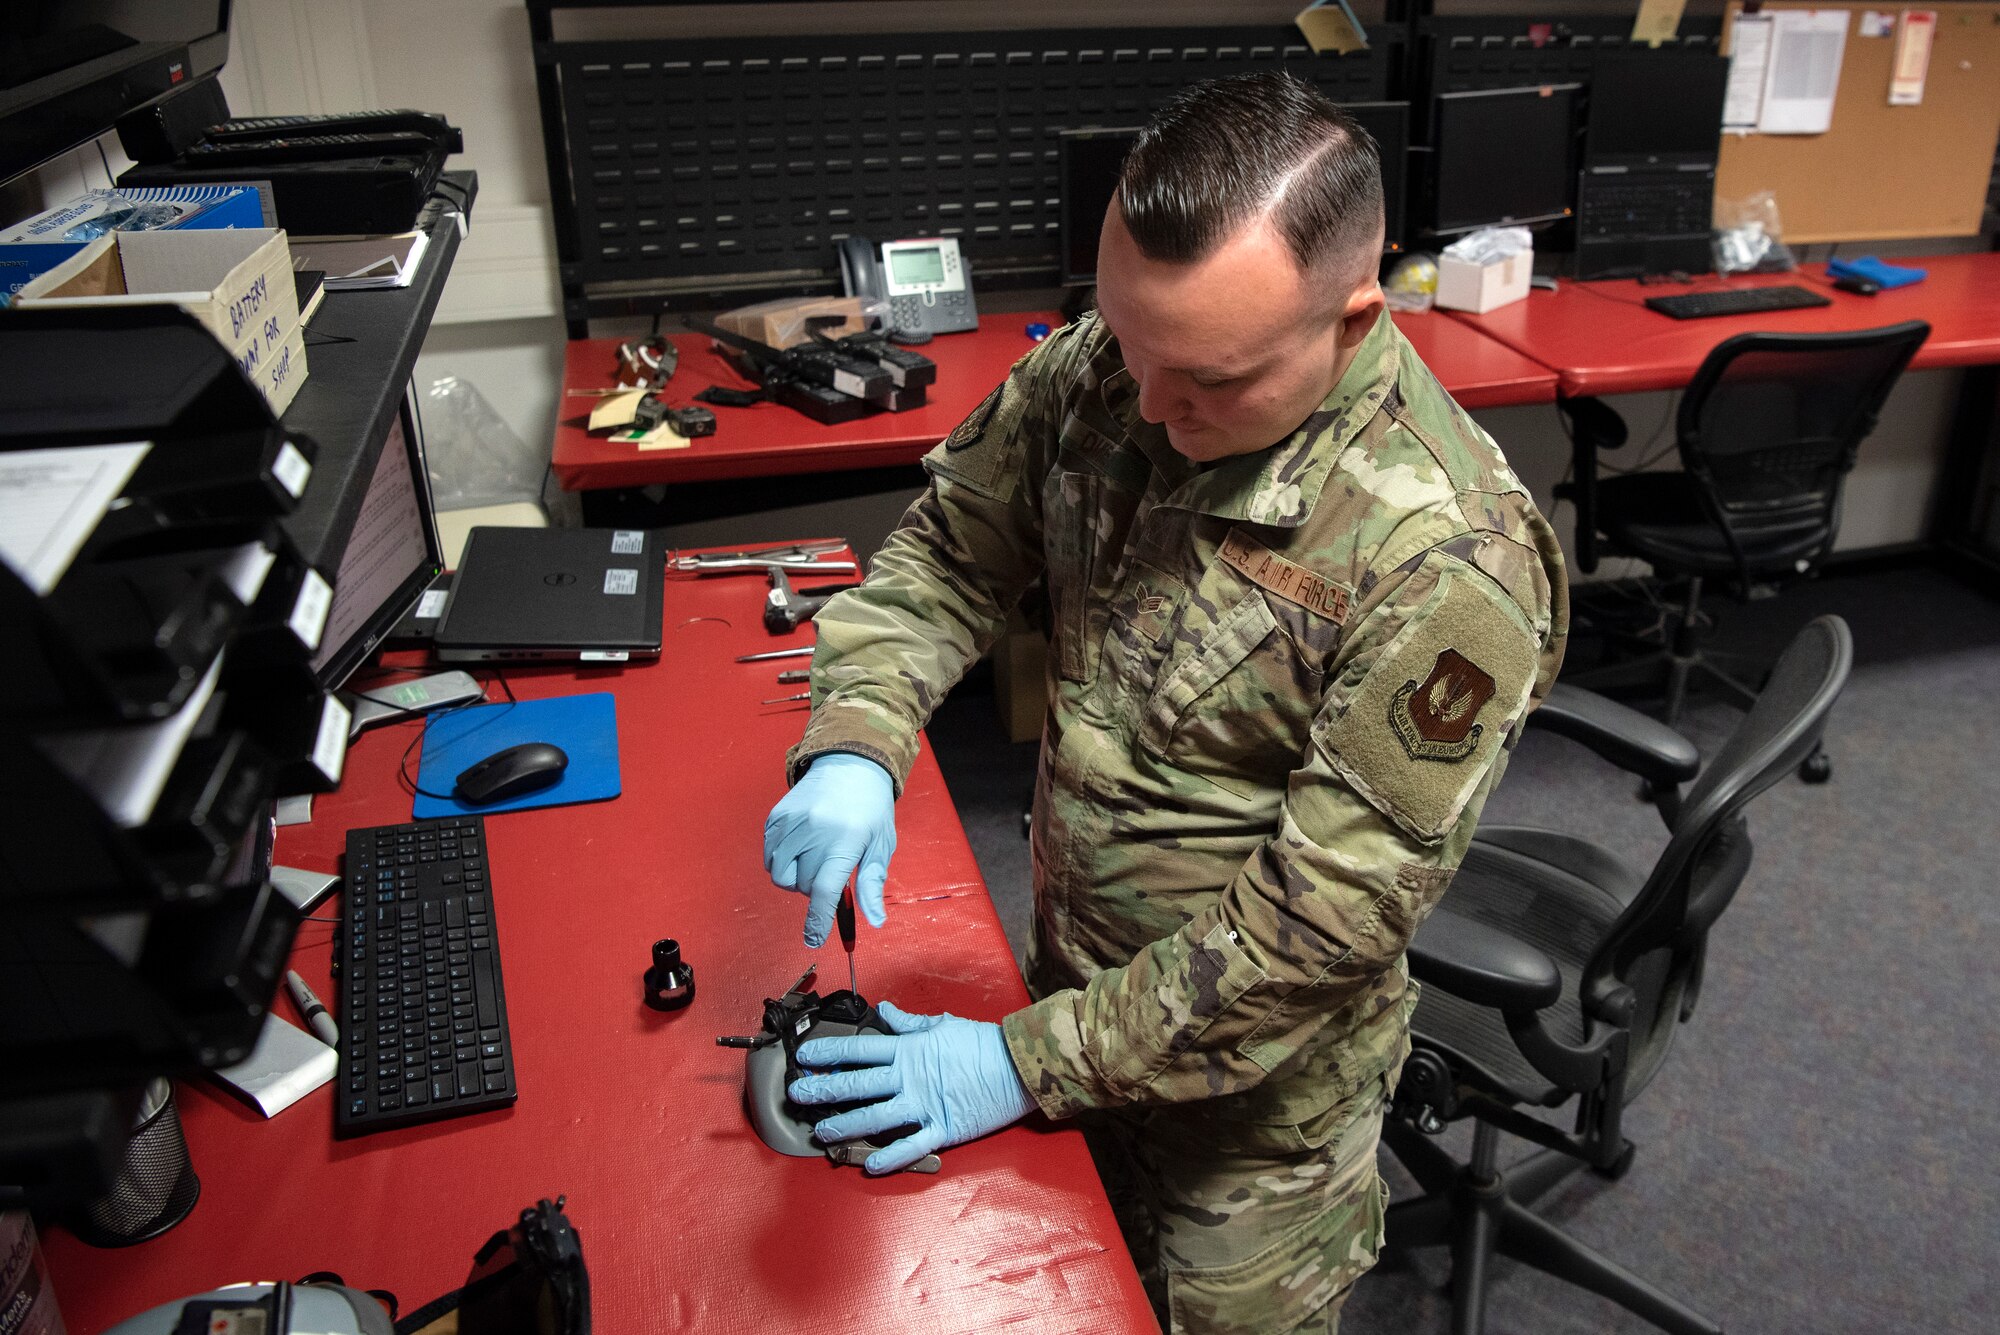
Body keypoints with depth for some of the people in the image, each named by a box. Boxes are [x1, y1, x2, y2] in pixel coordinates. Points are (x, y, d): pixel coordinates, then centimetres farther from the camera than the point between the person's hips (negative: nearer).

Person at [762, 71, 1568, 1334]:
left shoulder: (1443, 560, -32)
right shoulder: (1101, 370, -14)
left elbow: (1324, 917, -27)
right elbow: (947, 552, -3)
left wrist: (1032, 1064, -23)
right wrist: (853, 745, -21)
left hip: (1255, 1079, -5)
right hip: (1074, 967, 5)